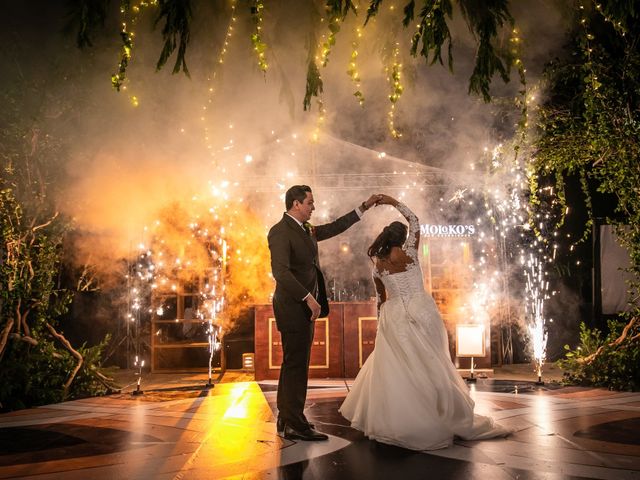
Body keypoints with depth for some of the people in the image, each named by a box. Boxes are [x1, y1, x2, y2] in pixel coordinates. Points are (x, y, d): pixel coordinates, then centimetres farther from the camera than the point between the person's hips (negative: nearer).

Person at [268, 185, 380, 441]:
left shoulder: (306, 230, 13)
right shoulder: (280, 232, -15)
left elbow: (334, 228, 25)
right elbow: (280, 272, -24)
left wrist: (364, 207, 24)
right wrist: (308, 298, -27)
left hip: (305, 306, 10)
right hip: (293, 307, -10)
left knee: (293, 364, 14)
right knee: (297, 365, -5)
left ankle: (286, 419, 23)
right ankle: (295, 425, 1)